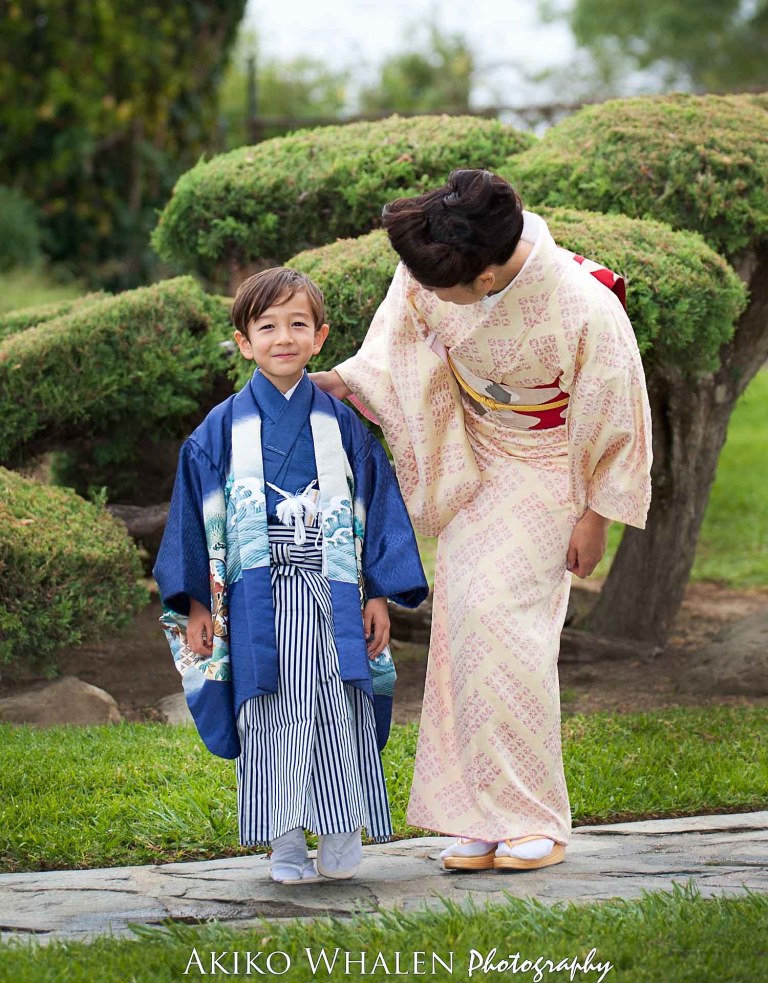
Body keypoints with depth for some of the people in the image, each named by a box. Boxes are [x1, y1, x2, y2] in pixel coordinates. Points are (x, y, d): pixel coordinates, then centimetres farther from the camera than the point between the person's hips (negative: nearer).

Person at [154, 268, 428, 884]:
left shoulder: (342, 425, 7)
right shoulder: (222, 430, 5)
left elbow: (377, 506, 9)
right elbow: (197, 517, 7)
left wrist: (379, 594, 4)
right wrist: (197, 604, 2)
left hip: (332, 598, 1)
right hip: (258, 598, 0)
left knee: (338, 713, -5)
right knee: (272, 716, -2)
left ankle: (342, 833, 3)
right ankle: (285, 843, 4)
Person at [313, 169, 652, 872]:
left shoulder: (586, 311, -33)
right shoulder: (431, 269, -20)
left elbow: (614, 418, -17)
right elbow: (404, 333, 3)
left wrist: (594, 516, -9)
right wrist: (348, 381, -13)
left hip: (544, 469, -5)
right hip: (473, 464, 5)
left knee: (496, 613, -16)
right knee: (462, 618, -1)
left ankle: (534, 821, -6)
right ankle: (481, 820, 4)